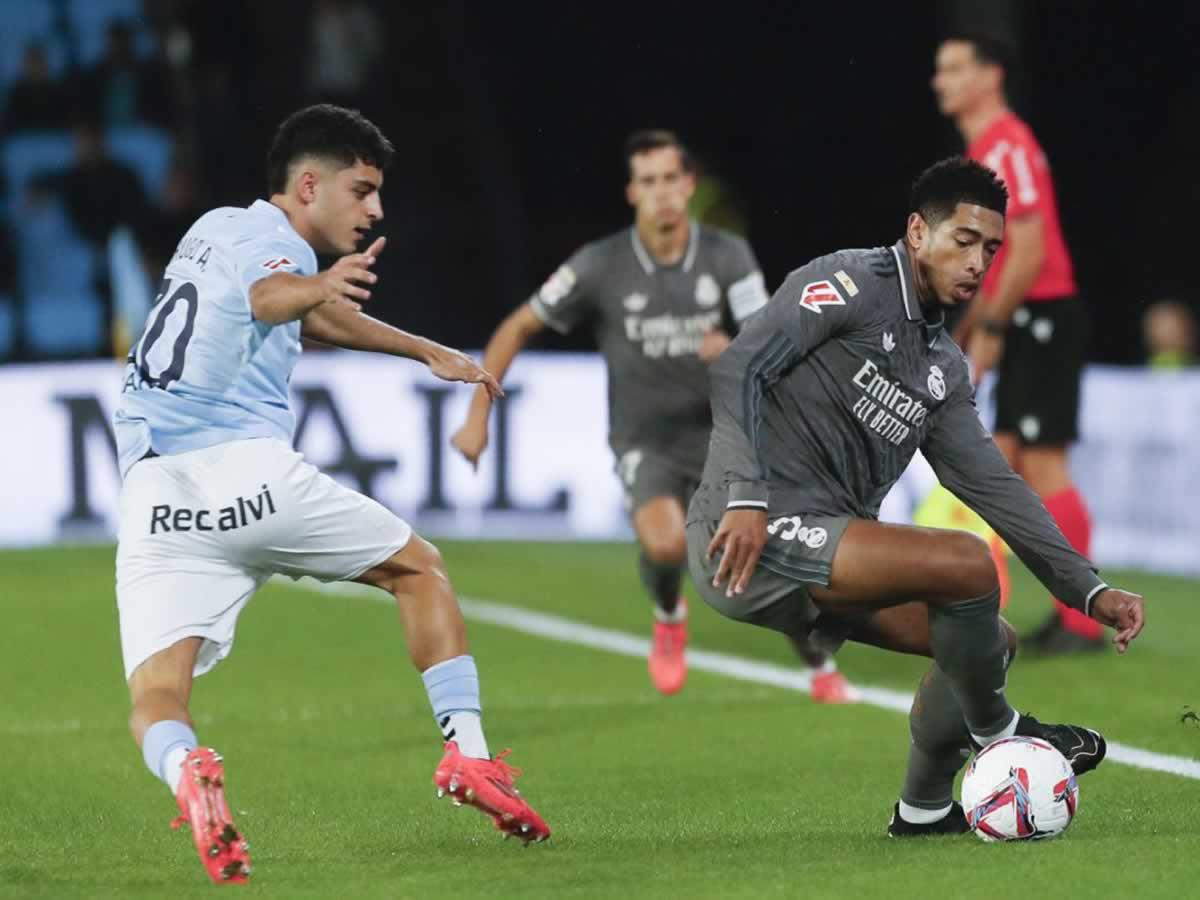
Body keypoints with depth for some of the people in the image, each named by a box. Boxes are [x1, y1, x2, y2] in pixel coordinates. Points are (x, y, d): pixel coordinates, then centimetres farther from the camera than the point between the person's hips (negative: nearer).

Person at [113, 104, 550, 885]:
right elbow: (269, 294, -27)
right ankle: (467, 753, 4)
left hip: (154, 493, 6)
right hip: (248, 473, -6)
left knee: (156, 695, -5)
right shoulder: (272, 240, -1)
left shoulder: (216, 229, 26)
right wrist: (321, 287, -43)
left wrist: (430, 353, 44)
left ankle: (184, 770, -39)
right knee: (420, 569, 16)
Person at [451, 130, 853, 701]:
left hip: (721, 434, 2)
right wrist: (477, 416, -6)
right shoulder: (600, 267, -11)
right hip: (645, 442, -2)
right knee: (665, 542, -31)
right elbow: (516, 330, -1)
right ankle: (668, 617, 7)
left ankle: (822, 671, 17)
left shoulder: (728, 257, -8)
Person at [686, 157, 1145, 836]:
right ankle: (997, 729, 0)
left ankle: (925, 808, 22)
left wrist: (1089, 589, 8)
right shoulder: (852, 284, -6)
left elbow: (992, 485, 17)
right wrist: (746, 497, -27)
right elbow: (738, 368, -16)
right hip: (753, 540, -9)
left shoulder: (945, 367, 19)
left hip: (823, 556, 9)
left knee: (992, 641, 9)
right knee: (968, 563, -22)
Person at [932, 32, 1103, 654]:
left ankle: (1083, 622, -6)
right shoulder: (981, 151, 16)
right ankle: (1070, 609, 12)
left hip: (1043, 321, -10)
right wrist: (968, 332, 20)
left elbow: (1029, 249, -20)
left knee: (1042, 464, -9)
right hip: (1021, 327, 10)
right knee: (1010, 466, 8)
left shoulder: (1007, 147, -14)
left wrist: (990, 329, -18)